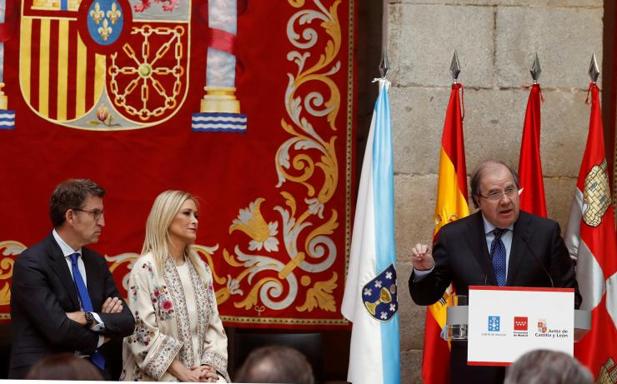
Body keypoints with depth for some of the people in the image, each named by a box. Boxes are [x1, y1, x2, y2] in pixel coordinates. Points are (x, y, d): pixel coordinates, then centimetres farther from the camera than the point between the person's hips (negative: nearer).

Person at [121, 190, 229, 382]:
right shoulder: (146, 269, -6)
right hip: (159, 377, -5)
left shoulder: (201, 269, 14)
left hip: (199, 375, 5)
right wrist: (182, 373, -15)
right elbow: (143, 332, -11)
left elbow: (213, 324, 12)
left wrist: (209, 366, -5)